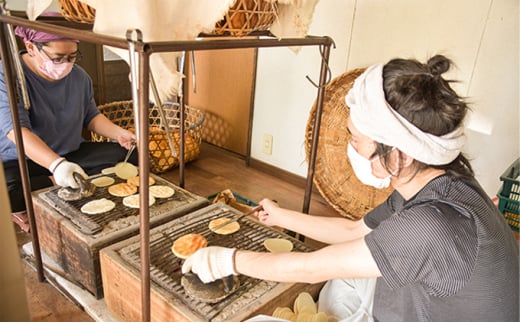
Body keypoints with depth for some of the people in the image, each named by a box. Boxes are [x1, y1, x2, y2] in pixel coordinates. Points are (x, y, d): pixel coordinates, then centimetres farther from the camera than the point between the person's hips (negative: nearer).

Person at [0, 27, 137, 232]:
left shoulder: (79, 76, 0)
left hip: (72, 155, 6)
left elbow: (91, 116, 12)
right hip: (20, 161, -5)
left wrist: (118, 133, -9)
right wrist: (57, 164, -47)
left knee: (131, 157, -11)